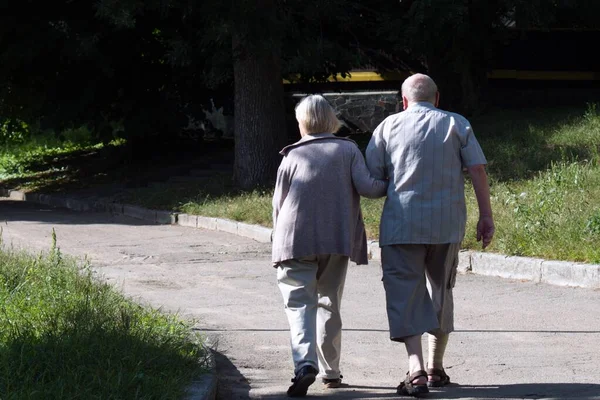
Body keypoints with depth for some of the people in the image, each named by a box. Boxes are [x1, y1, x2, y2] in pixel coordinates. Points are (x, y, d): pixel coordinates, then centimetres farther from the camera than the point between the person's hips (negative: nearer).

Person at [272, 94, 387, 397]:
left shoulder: (293, 155, 5)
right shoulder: (348, 150, 6)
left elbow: (279, 202, 8)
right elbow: (366, 187, -7)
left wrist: (281, 240, 21)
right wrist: (390, 186, 12)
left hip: (297, 241, -2)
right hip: (337, 241, 2)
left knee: (300, 302, -4)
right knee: (330, 303, 16)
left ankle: (305, 363, -27)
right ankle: (330, 370, 19)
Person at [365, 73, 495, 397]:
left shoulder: (389, 127, 5)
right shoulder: (456, 124, 6)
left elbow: (370, 178, 2)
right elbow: (477, 170, -1)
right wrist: (486, 216, 2)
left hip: (401, 224, -2)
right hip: (447, 224, 2)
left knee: (405, 296, -2)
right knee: (441, 292, 17)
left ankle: (416, 371, -18)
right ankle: (436, 369, 24)